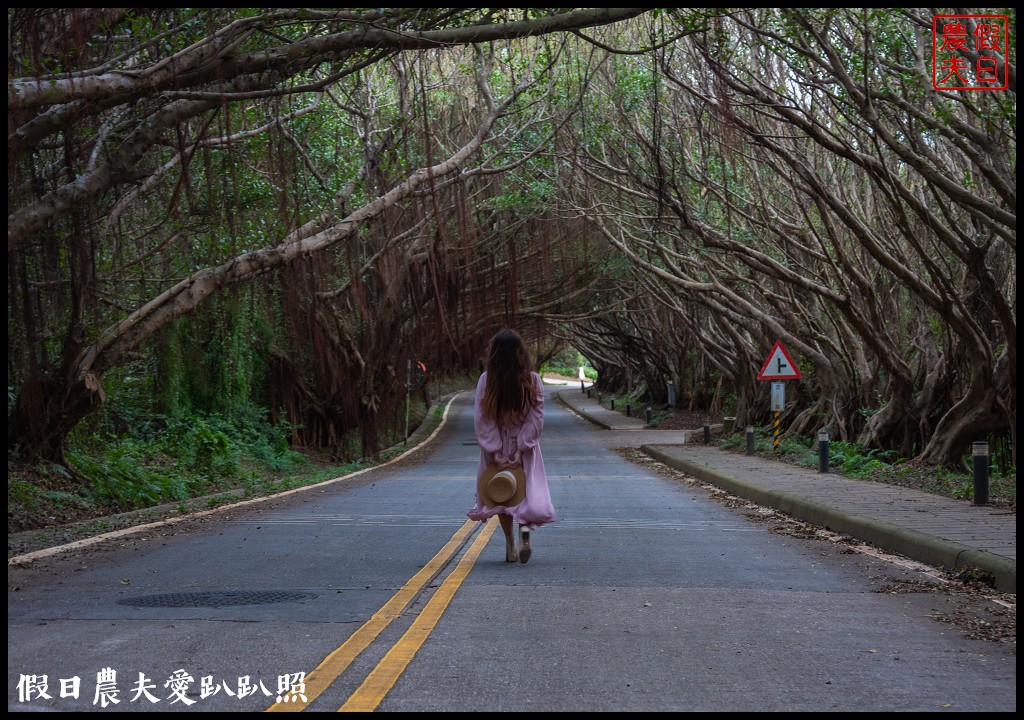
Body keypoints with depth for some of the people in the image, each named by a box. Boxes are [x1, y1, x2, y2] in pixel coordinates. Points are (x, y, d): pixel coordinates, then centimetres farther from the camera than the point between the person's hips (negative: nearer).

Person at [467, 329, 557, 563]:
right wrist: (520, 450, -10)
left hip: (497, 448, 1)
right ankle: (525, 526, -21)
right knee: (527, 488, 7)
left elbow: (483, 420, -12)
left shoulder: (486, 380, -11)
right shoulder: (532, 380, -10)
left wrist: (495, 452, -9)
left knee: (501, 493, 14)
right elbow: (535, 419, -12)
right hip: (524, 448, 0)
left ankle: (510, 544, 14)